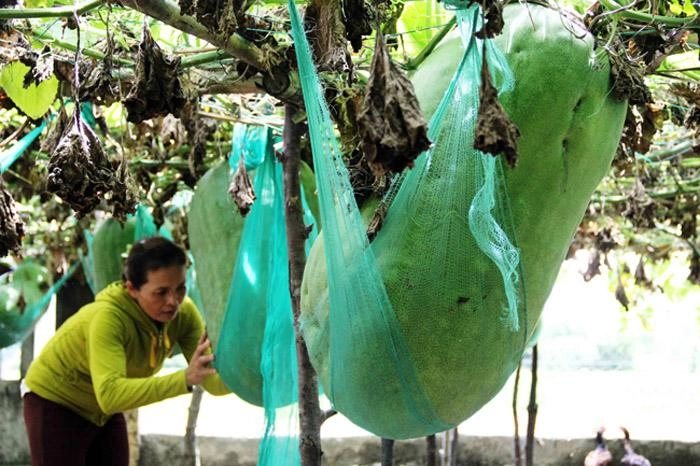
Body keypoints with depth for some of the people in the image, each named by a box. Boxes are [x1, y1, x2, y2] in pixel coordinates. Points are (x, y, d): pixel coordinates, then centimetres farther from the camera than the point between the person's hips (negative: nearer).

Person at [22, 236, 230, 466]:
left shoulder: (184, 313, -19)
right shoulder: (107, 318, -36)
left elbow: (213, 380, -24)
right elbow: (109, 395, -49)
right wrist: (184, 378, -58)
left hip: (104, 411, 6)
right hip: (54, 404, -6)